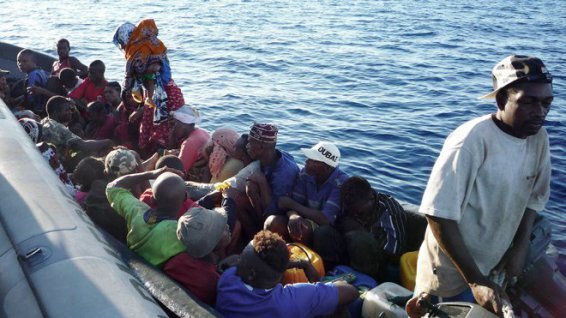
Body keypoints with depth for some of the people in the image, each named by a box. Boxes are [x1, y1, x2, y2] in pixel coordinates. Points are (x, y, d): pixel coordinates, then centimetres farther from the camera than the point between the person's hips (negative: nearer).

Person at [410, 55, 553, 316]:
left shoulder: (539, 138, -6)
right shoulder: (472, 141, -27)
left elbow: (532, 198, 8)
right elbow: (439, 214, -27)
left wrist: (520, 249, -1)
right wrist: (476, 280, -24)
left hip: (495, 267, 6)